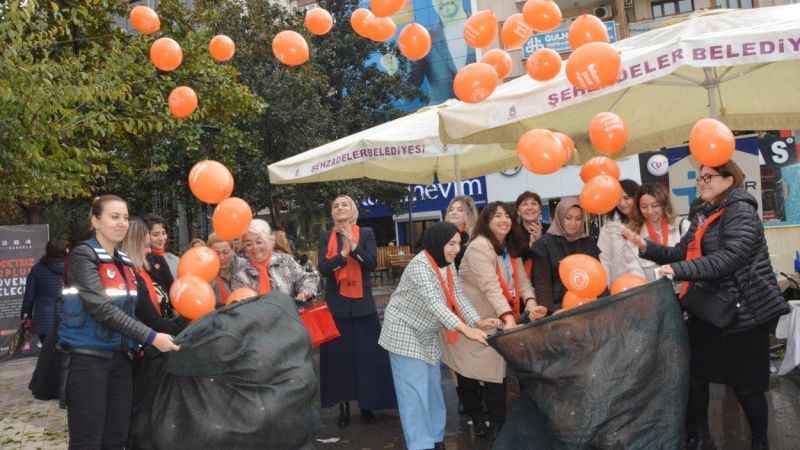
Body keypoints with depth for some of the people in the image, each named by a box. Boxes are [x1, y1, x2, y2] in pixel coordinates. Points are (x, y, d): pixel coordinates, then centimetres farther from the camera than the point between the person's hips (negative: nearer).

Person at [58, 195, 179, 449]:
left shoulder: (124, 262, 12)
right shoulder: (83, 256, -10)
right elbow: (102, 308, -21)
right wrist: (150, 337, -23)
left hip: (119, 357, 7)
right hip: (87, 357, -7)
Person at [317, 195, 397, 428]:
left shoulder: (366, 234, 3)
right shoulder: (326, 237, 5)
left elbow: (372, 263, -9)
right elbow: (322, 268, -6)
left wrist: (354, 246, -22)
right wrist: (342, 254, -20)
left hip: (362, 303, 0)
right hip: (336, 304, 1)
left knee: (366, 354, 3)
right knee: (339, 355, 3)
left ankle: (367, 404, 16)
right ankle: (343, 406, 14)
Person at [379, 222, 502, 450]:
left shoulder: (448, 264, -1)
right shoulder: (420, 266, -28)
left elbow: (458, 297, -7)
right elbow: (434, 303, -39)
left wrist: (478, 321, -23)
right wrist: (466, 329, -49)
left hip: (428, 335, 9)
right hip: (405, 333, -8)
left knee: (433, 388, 15)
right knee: (415, 392, -6)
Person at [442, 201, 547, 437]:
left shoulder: (511, 248, 10)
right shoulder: (479, 247, -18)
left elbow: (522, 279, 0)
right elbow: (490, 286, -30)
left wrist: (530, 302, -21)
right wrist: (508, 317, -41)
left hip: (499, 321, 7)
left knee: (497, 372, 6)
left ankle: (498, 424, 15)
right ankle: (477, 419, 22)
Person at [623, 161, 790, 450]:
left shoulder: (740, 210, -14)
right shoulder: (703, 214, 12)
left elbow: (729, 258, -27)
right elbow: (682, 253, 10)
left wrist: (678, 271, -32)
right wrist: (646, 246, -4)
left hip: (742, 311, -8)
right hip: (708, 309, 8)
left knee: (745, 384, 3)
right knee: (696, 374, 11)